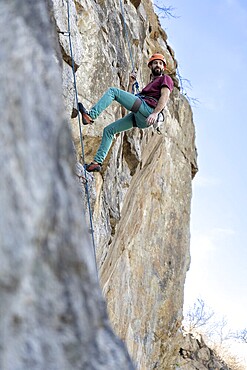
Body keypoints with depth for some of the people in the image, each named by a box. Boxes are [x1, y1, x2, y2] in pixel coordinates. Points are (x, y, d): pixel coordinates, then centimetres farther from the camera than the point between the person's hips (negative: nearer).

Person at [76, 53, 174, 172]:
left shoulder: (165, 79, 14)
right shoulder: (149, 85, 38)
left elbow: (165, 97, -7)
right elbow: (131, 100, 32)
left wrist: (155, 113, -22)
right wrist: (131, 84, 23)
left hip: (147, 109, -8)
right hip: (140, 118, 8)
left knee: (113, 91, -12)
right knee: (108, 130, 7)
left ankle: (91, 115, -24)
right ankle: (97, 162, 2)